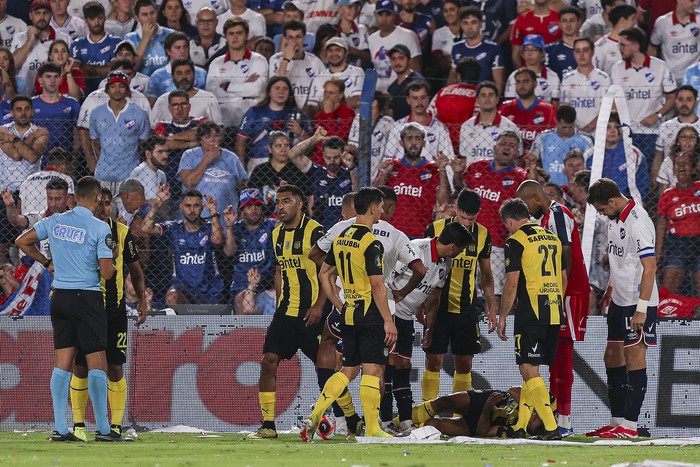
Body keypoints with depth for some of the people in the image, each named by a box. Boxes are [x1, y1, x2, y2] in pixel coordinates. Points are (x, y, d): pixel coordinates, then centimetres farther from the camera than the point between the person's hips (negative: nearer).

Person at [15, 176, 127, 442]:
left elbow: (23, 242, 15)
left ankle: (59, 428, 2)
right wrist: (112, 266, 9)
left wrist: (47, 263, 23)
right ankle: (103, 429, 0)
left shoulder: (55, 222, 6)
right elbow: (106, 273, -13)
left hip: (60, 297, 5)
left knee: (63, 362, 6)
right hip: (87, 297, -5)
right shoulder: (100, 228, -11)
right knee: (96, 362, 0)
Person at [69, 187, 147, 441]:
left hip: (114, 309, 1)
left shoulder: (122, 233, 5)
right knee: (80, 367, 0)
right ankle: (78, 425, 8)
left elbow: (135, 270, 13)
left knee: (115, 368, -2)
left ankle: (116, 425, 2)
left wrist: (142, 301, 5)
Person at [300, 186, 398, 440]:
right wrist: (388, 321, -14)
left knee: (348, 370, 14)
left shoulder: (341, 238, 10)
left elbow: (325, 274, 18)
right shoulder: (371, 243, -15)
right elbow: (377, 285, -18)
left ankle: (314, 417, 4)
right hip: (371, 314, -8)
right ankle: (372, 429, -3)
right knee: (372, 370, -4)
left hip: (349, 314, 8)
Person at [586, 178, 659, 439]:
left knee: (634, 359, -6)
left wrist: (642, 308, -24)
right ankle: (617, 421, 19)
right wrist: (610, 290, 24)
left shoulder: (637, 222, -19)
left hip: (638, 303, -10)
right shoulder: (616, 220, 11)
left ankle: (630, 425, -4)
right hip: (619, 301, 10)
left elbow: (650, 266, -22)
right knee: (612, 357, 12)